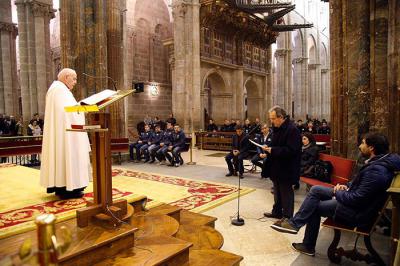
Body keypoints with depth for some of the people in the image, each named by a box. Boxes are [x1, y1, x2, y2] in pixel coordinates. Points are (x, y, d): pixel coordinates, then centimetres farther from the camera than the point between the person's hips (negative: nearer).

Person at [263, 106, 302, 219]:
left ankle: (287, 217, 17)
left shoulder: (292, 130, -20)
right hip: (277, 167, 9)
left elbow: (291, 150, -26)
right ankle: (277, 212, 36)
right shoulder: (277, 128, 10)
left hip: (286, 169, -9)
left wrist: (273, 150, -25)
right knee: (277, 191, 21)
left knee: (286, 193, 4)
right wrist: (269, 148, 1)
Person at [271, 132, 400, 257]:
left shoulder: (376, 171, -29)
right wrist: (347, 186, 1)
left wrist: (337, 192, -12)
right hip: (359, 200, 10)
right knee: (315, 189, 7)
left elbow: (356, 199, -28)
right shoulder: (379, 161, 3)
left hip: (357, 212, -10)